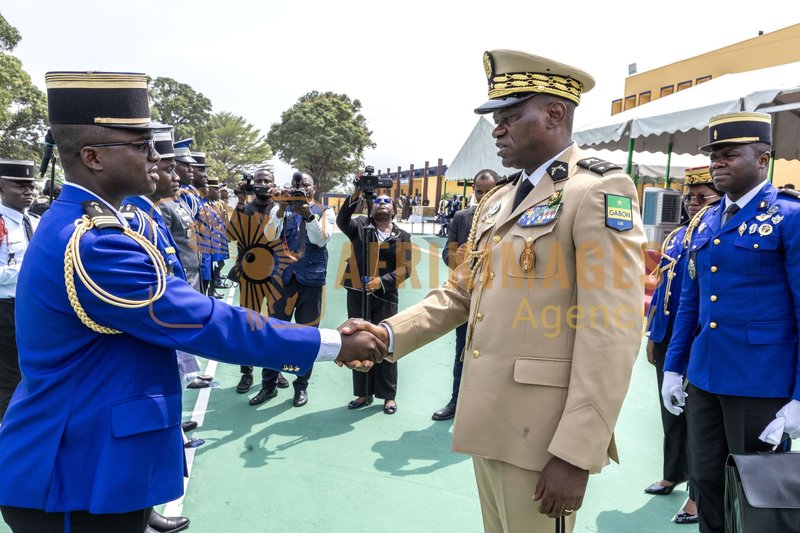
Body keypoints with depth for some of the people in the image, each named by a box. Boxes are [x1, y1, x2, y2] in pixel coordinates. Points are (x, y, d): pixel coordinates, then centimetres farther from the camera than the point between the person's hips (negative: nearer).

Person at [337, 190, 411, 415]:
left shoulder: (402, 236, 5)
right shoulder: (360, 225, 6)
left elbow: (405, 268, -2)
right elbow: (342, 221, -15)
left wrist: (381, 281, -16)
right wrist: (356, 196, -27)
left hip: (385, 297, -1)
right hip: (357, 294, 1)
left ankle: (389, 396, 15)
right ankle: (363, 393, 19)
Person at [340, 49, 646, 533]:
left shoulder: (599, 191, -12)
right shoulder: (498, 200, 14)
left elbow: (612, 332, -19)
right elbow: (462, 292, 13)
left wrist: (575, 454, -21)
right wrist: (389, 334, -3)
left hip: (542, 433, -7)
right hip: (490, 422, 8)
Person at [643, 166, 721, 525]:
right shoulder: (675, 237, 11)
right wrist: (652, 336, 15)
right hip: (668, 339, 7)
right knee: (671, 412, 18)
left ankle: (700, 494, 18)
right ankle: (673, 474, 36)